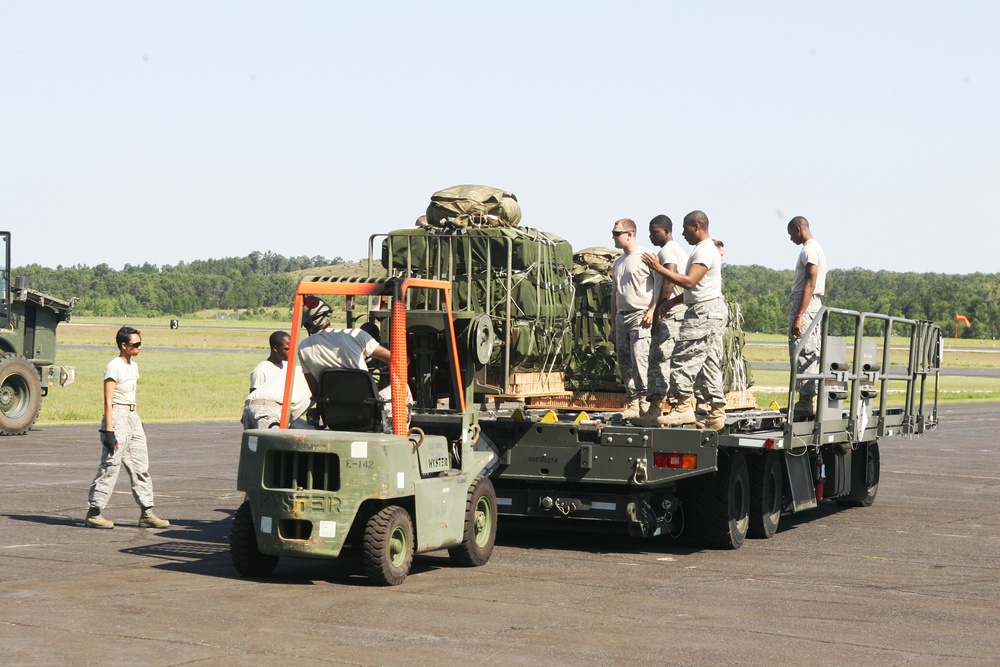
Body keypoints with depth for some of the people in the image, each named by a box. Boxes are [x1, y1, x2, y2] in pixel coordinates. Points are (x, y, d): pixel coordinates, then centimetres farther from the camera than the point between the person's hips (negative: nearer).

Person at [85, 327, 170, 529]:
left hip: (133, 417, 9)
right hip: (117, 417, -9)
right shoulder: (114, 367, -11)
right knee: (110, 466, -6)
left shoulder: (133, 366, 14)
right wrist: (109, 430, -20)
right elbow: (108, 401, -15)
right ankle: (94, 513, 0)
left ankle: (146, 513, 12)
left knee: (141, 465, 8)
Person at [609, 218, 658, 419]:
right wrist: (613, 323, 22)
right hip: (622, 316, 8)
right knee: (624, 361, 5)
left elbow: (661, 285, -10)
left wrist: (652, 310, -19)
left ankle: (645, 401, -15)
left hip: (640, 315, -8)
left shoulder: (646, 257, -5)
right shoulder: (618, 262, 20)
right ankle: (632, 403, 9)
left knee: (639, 359, -15)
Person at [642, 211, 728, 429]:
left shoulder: (704, 251, -13)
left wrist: (659, 268, -20)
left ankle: (683, 407, -9)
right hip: (711, 311, 11)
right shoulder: (706, 249, 21)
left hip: (703, 312, -11)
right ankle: (717, 413, 8)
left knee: (683, 359, -10)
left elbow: (689, 281, -24)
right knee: (709, 363, 9)